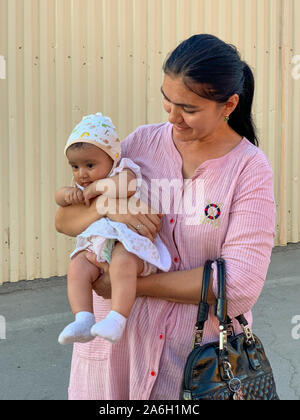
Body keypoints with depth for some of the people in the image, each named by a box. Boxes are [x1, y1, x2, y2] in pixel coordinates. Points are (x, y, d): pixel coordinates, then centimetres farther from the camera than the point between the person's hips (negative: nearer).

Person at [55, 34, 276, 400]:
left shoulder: (250, 169, -11)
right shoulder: (143, 142, -1)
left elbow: (241, 284, -20)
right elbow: (64, 219, 2)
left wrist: (133, 284, -20)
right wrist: (109, 208, -21)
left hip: (201, 350, -2)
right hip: (116, 338, 3)